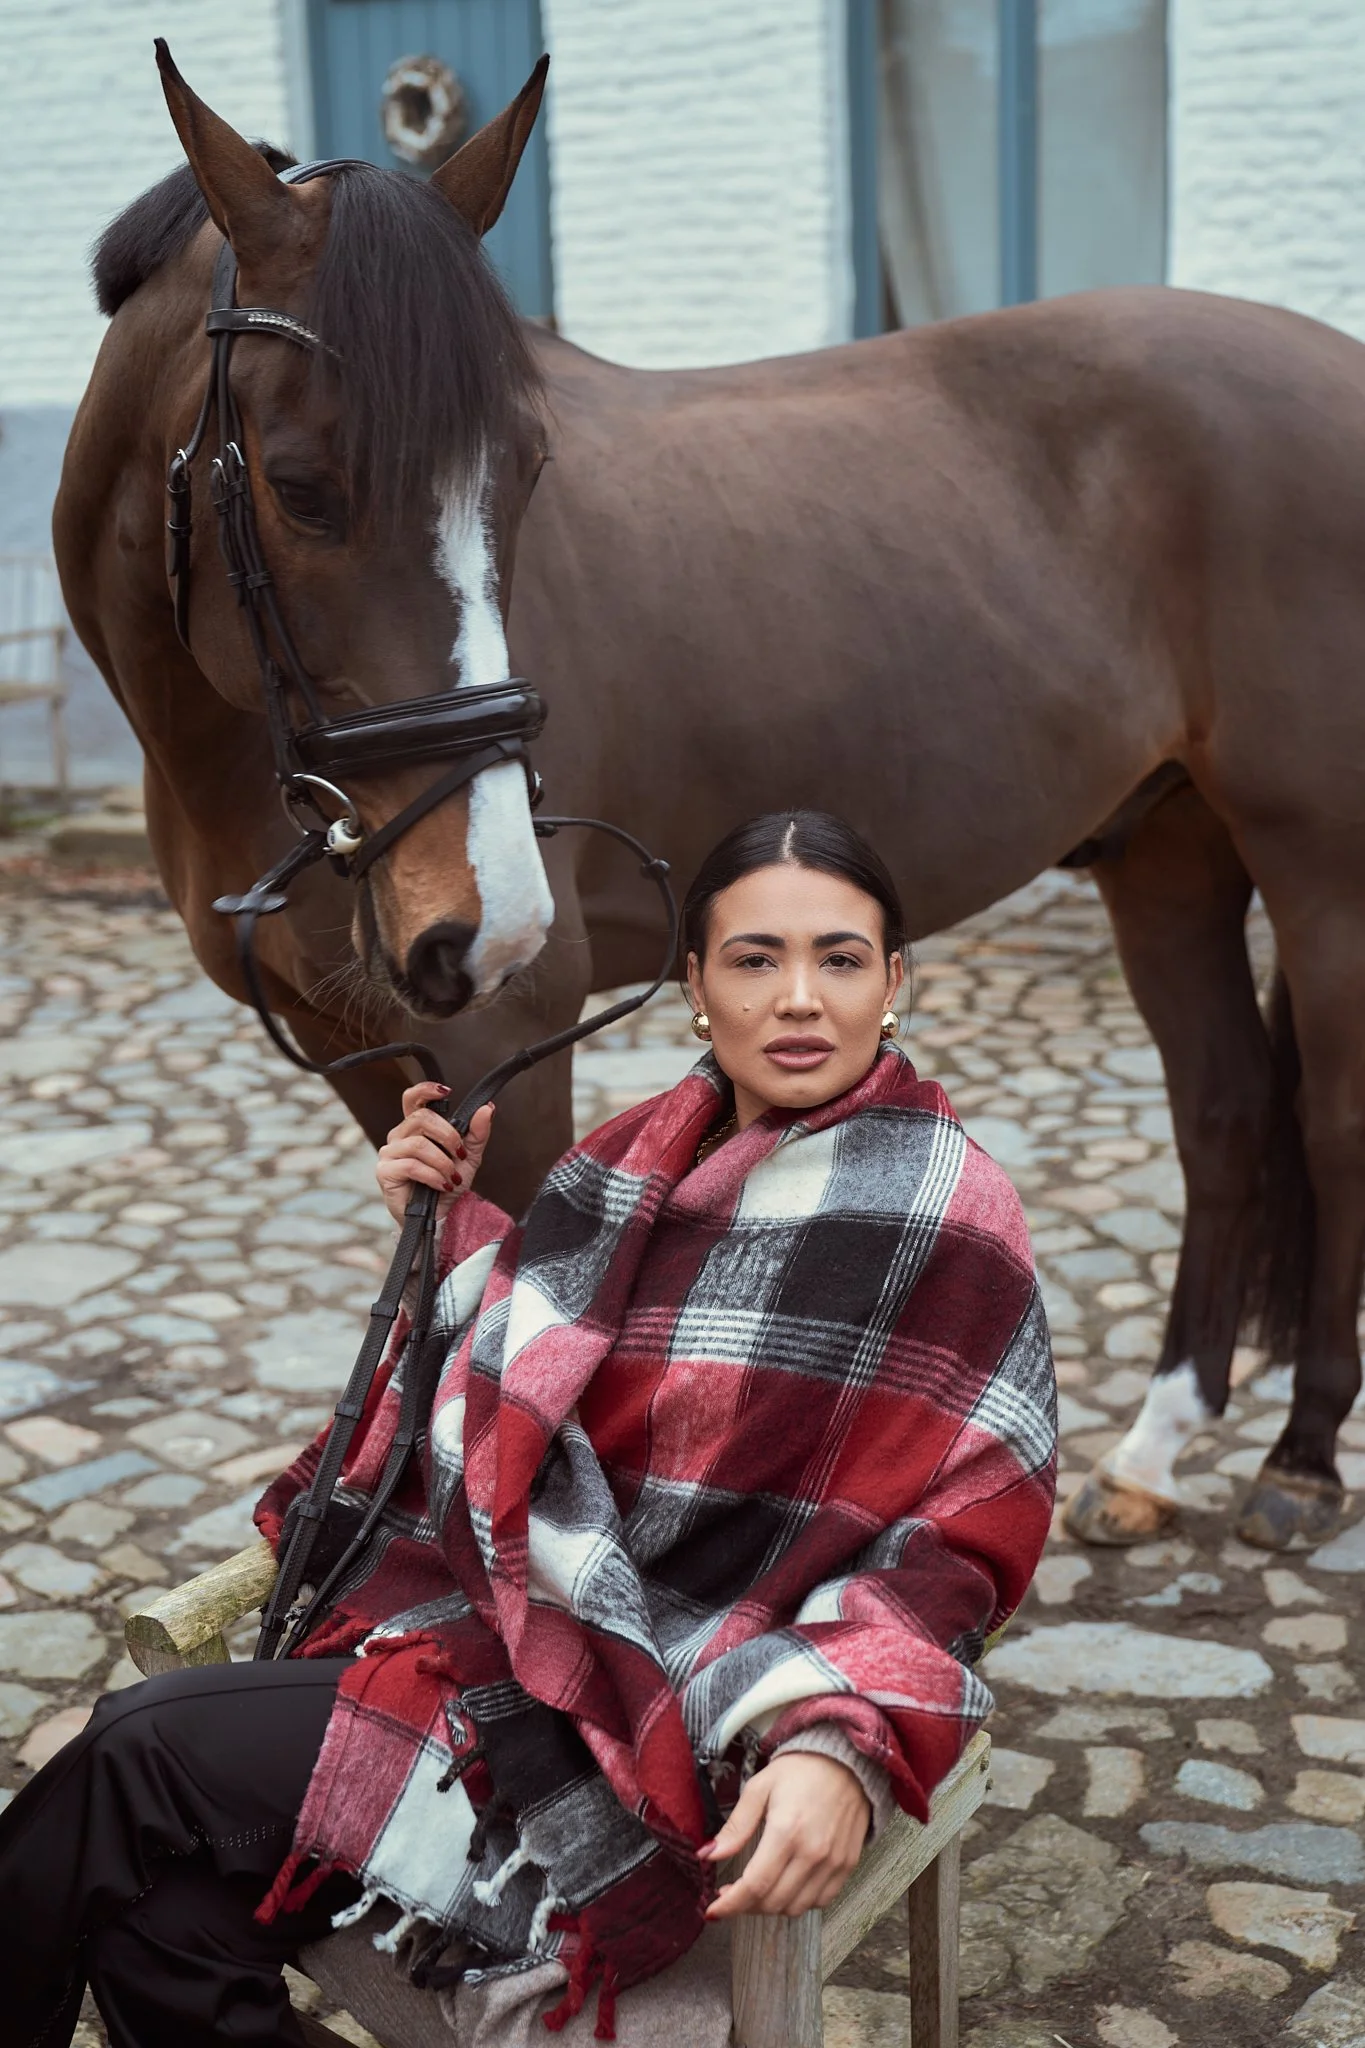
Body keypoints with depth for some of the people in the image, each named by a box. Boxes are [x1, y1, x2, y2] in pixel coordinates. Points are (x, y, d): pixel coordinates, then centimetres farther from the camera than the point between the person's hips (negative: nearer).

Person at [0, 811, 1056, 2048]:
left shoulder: (944, 1218, -11)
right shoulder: (646, 1156, 9)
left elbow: (961, 1538, -13)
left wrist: (845, 1746, -28)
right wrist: (449, 1233, 3)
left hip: (662, 1716, -6)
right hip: (501, 1618, 6)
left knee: (147, 1759, -14)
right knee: (167, 1904, -17)